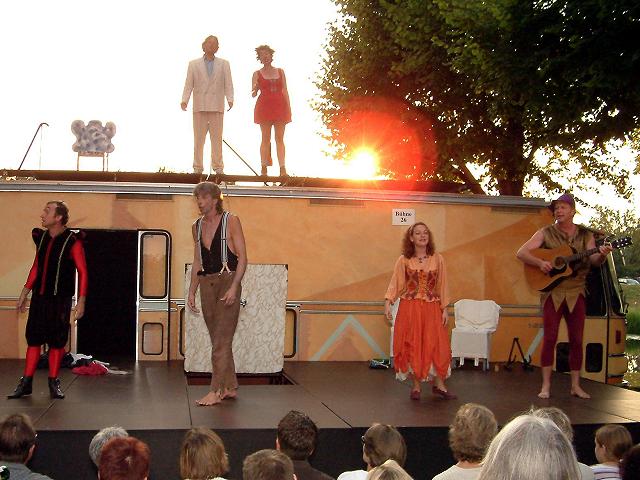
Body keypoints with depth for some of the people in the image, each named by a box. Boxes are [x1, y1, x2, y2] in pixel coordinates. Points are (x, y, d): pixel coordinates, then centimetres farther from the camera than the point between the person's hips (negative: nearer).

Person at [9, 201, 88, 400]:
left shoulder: (72, 241, -9)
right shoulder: (41, 237, 7)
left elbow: (82, 272, -8)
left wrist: (81, 301, -13)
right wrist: (24, 293, 16)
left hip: (60, 299, -4)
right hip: (39, 297, 4)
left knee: (57, 342, 2)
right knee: (33, 338, 4)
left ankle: (53, 383, 14)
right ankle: (26, 383, 9)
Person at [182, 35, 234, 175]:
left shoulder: (224, 64, 12)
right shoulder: (194, 64, 12)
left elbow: (228, 84, 4)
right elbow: (189, 85, 6)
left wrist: (230, 99, -12)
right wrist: (184, 100, -8)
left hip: (217, 107, 0)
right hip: (199, 106, 0)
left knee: (217, 138, 0)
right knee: (198, 138, 1)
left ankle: (218, 167, 6)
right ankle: (197, 167, 6)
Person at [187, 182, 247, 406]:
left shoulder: (231, 221, -5)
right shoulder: (197, 226, 12)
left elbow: (242, 257, -7)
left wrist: (234, 287, -17)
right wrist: (192, 292, 12)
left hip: (227, 281, -6)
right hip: (206, 284, 6)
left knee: (221, 340, -8)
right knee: (219, 340, 10)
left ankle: (216, 391, -7)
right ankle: (230, 387, 18)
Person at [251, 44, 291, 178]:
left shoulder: (280, 72, 12)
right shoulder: (257, 74, 6)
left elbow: (285, 91, 10)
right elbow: (253, 93, 3)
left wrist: (289, 108, 3)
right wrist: (255, 90, -21)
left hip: (280, 106, 1)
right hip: (264, 107, -1)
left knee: (280, 138, -2)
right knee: (265, 138, -2)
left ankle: (282, 169, -7)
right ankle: (264, 168, 0)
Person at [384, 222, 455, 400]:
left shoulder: (437, 259, 3)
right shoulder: (403, 260, 0)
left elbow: (442, 286, 5)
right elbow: (395, 284, -4)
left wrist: (444, 309, 2)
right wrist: (388, 302, -17)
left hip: (432, 309, 1)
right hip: (409, 308, -1)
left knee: (436, 345, 0)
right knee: (411, 347, 3)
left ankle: (439, 385, 11)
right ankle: (416, 385, 14)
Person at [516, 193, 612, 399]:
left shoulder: (585, 235, 8)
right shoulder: (546, 233, 3)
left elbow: (594, 261, -2)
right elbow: (521, 253, -2)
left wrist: (602, 255, -25)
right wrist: (540, 262, -18)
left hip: (576, 292, 2)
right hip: (552, 291, -2)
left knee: (576, 339, 4)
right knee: (550, 337, -4)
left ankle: (576, 385, 12)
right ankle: (546, 385, 2)